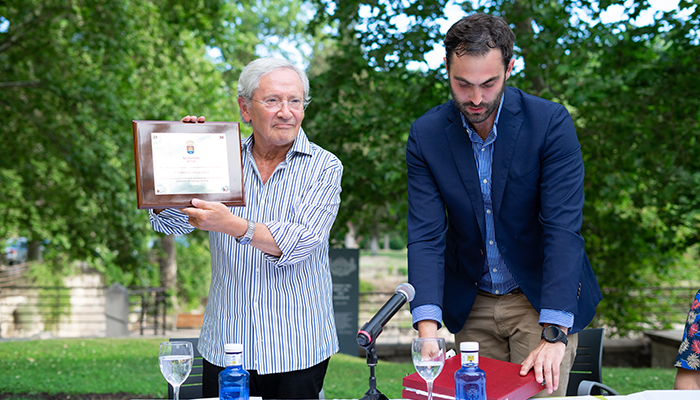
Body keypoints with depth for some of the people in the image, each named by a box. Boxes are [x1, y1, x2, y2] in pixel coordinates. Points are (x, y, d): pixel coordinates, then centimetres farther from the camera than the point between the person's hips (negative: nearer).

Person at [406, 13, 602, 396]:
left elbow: (563, 230, -22)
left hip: (542, 298, -2)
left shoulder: (551, 123, -17)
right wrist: (428, 329, -26)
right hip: (471, 306, 3)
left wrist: (553, 335, -30)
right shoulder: (425, 135, -9)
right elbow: (426, 236, -13)